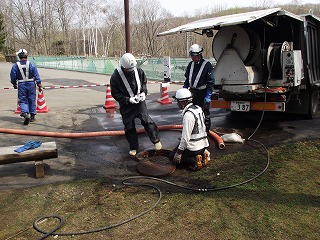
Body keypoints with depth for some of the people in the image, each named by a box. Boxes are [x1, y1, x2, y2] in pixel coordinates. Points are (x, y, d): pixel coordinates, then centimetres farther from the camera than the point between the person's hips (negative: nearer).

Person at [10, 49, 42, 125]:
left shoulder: (15, 65, -2)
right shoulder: (31, 64, -4)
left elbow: (13, 77, 3)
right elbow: (36, 76, -4)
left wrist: (14, 84, 20)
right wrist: (39, 85, 1)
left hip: (21, 85, 0)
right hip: (31, 84, 0)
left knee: (23, 101, 5)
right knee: (32, 100, 12)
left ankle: (25, 114, -19)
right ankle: (32, 116, 19)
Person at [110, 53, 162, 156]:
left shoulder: (139, 71, -9)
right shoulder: (115, 77, -19)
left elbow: (144, 82, 10)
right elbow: (115, 94, -12)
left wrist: (143, 92, -9)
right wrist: (128, 100, -22)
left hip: (140, 102, 1)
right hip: (126, 106, -1)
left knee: (147, 121, -9)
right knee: (129, 127, 8)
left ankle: (156, 140, 10)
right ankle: (133, 147, 25)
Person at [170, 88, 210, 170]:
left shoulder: (188, 115, -23)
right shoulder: (198, 108, 5)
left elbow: (185, 137, -23)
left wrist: (178, 153, -15)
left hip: (194, 147, -9)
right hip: (203, 144, 9)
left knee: (172, 157, 8)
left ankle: (195, 160, -8)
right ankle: (202, 154, 11)